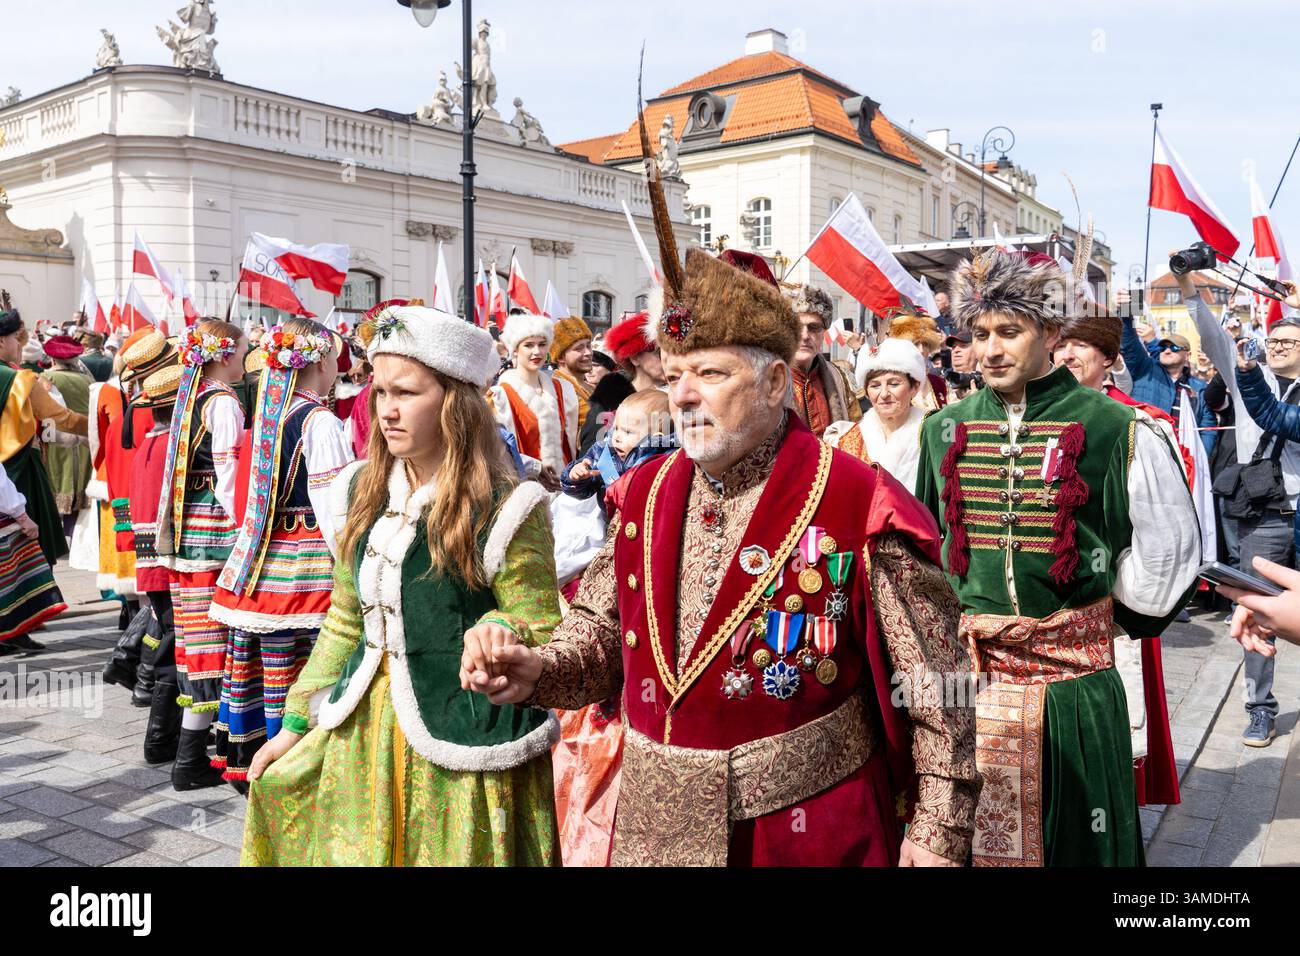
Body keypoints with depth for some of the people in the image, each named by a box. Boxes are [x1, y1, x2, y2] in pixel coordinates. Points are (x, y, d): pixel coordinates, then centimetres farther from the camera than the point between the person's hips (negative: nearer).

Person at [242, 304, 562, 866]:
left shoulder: (503, 509, -15)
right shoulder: (361, 492, 4)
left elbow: (543, 639, -8)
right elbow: (345, 623, 12)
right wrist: (295, 722, 13)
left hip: (462, 742, -6)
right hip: (363, 734, 6)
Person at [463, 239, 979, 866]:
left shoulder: (859, 504, -15)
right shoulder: (645, 494, 2)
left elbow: (935, 689, -9)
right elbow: (600, 632, 10)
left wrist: (939, 834, -6)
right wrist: (535, 671, -9)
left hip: (810, 831, -4)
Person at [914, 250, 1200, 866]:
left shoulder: (1111, 427, -7)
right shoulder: (944, 429, 4)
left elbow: (1164, 544, 4)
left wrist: (1120, 612, 10)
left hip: (1073, 672, -2)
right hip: (967, 669, 3)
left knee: (1077, 836, 12)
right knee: (968, 831, 13)